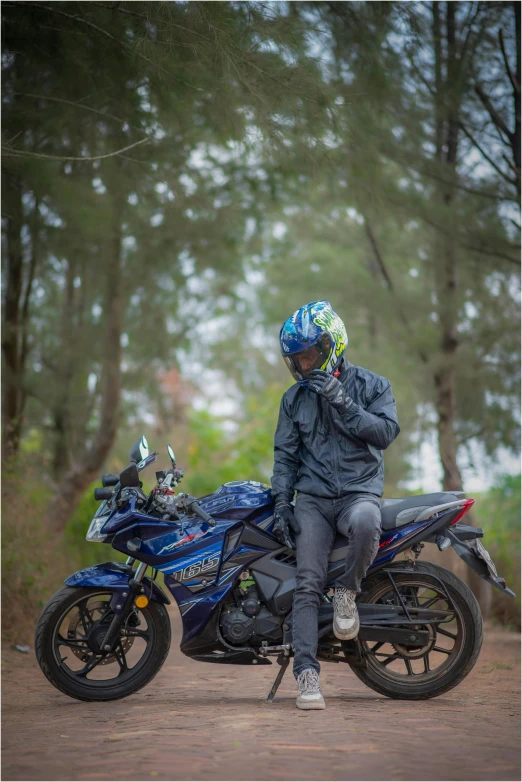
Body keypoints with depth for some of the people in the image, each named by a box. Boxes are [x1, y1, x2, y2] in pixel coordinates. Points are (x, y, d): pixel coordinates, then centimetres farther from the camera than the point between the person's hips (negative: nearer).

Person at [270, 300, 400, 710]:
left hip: (360, 491, -2)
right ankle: (307, 672, -17)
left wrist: (342, 403, -14)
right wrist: (281, 503, 2)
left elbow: (386, 433, -7)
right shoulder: (294, 398, 15)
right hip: (312, 498, 2)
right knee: (308, 584, -15)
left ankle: (348, 589, -11)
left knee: (366, 525, -39)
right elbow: (285, 454, 15)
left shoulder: (372, 385, 6)